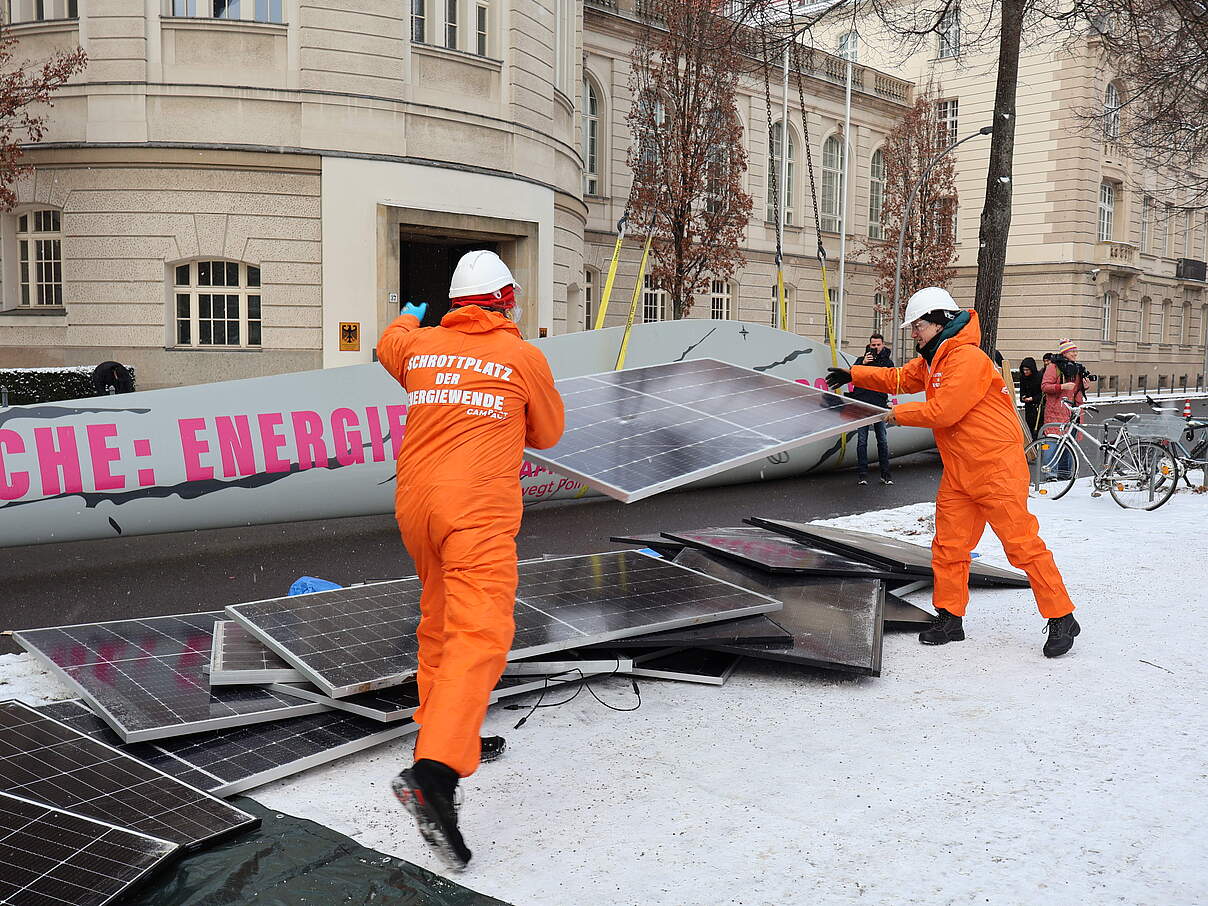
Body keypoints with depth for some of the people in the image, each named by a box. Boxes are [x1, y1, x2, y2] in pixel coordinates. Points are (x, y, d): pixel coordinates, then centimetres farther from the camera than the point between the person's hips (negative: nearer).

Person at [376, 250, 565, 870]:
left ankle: (446, 737, 36)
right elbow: (548, 433, 14)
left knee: (441, 620, 23)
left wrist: (407, 317, 58)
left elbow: (389, 345, 38)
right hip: (478, 510, -6)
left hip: (415, 503, 7)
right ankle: (433, 773, -32)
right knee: (481, 633, -16)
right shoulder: (524, 356, 1)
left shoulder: (420, 345, 13)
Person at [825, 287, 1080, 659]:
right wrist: (854, 374, 23)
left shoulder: (967, 358, -17)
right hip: (958, 473, 9)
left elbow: (943, 411, -22)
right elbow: (899, 378, 28)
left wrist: (899, 413, -8)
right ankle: (950, 618, 16)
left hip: (997, 468, -9)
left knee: (1023, 544, -5)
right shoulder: (931, 361, 14)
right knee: (948, 547, 7)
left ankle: (1061, 619, 5)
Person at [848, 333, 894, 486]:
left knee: (883, 441, 2)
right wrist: (863, 364, -11)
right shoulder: (862, 360, 12)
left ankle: (885, 474, 9)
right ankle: (862, 474, 4)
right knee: (862, 441, 0)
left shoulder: (887, 362, 12)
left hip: (879, 404, 0)